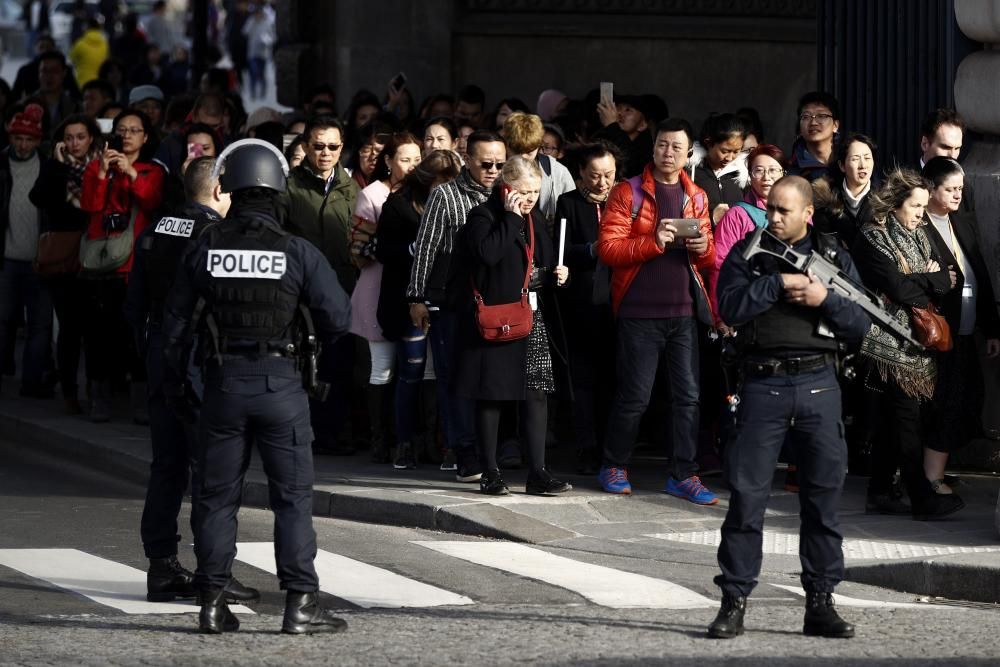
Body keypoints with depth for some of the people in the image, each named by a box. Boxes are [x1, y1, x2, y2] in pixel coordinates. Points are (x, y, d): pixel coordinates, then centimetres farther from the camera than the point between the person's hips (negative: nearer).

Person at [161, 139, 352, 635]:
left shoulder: (204, 249, -1)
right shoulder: (297, 251, -8)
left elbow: (176, 322, 5)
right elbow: (337, 318, -6)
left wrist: (175, 384, 17)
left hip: (223, 384, 2)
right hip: (280, 383, -2)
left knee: (216, 495, 9)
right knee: (293, 495, 4)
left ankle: (212, 604, 9)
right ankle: (300, 603, 1)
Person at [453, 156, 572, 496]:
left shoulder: (533, 222, 16)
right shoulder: (483, 216, -6)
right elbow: (489, 252, -25)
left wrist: (557, 274, 5)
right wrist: (511, 217, -17)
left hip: (533, 321, 6)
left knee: (537, 393, 0)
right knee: (491, 395, 0)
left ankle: (537, 473, 1)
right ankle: (490, 473, 6)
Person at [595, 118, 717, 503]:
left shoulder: (696, 197, 14)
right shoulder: (628, 193, 0)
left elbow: (710, 258, 18)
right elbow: (608, 248, -9)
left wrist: (703, 248, -6)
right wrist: (653, 242, -21)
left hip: (684, 311, 4)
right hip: (640, 312, -4)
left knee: (687, 395, 1)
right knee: (635, 395, 0)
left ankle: (683, 475, 7)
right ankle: (614, 467, 17)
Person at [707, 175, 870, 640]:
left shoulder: (834, 259, 11)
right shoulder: (747, 254, 6)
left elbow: (860, 324, 5)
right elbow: (730, 306, -10)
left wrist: (825, 299, -10)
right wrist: (780, 283, -13)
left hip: (818, 387, 2)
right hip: (763, 386, -2)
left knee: (824, 497, 4)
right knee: (746, 496, -4)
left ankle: (820, 602, 11)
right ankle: (734, 602, 2)